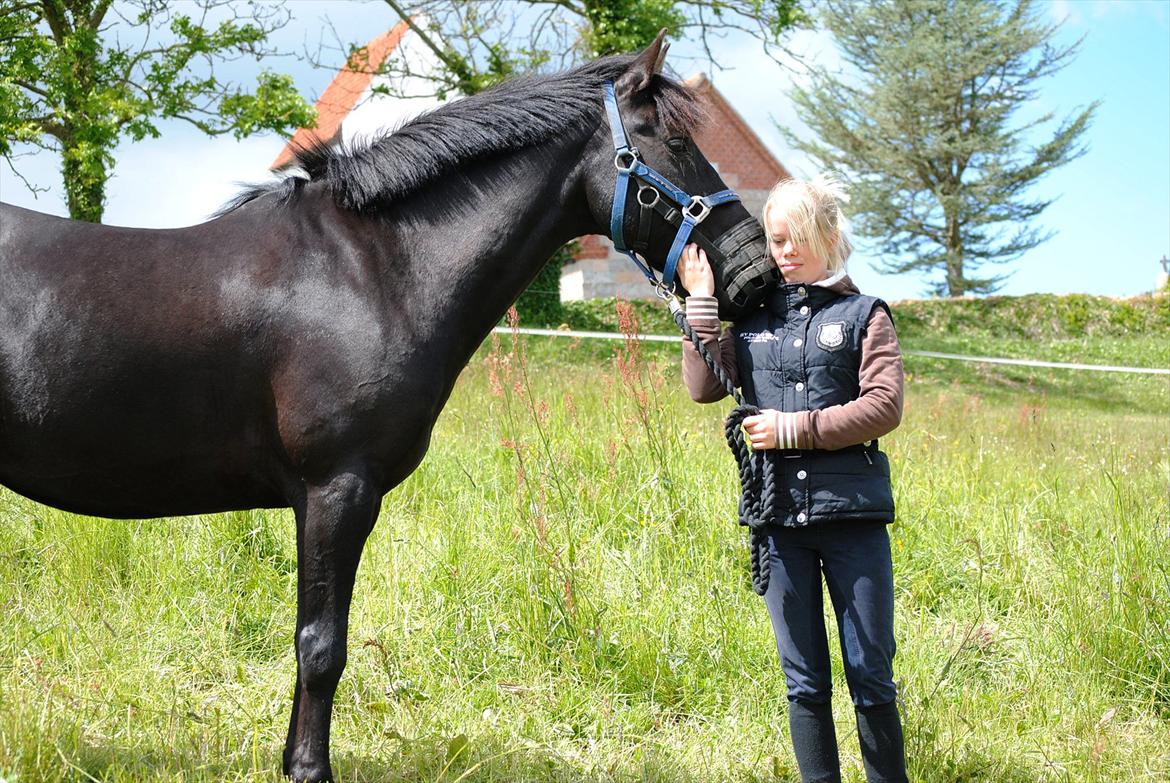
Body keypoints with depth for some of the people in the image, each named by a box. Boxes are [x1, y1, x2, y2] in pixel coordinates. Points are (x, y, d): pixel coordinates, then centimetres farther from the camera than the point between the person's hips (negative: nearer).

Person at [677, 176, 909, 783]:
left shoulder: (864, 314, 3)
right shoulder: (752, 318, 12)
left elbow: (884, 407, -8)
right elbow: (704, 387, 1)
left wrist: (794, 429, -13)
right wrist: (701, 303, -2)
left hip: (852, 511, -3)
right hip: (777, 515, 3)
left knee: (870, 675, 1)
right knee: (804, 681, 8)